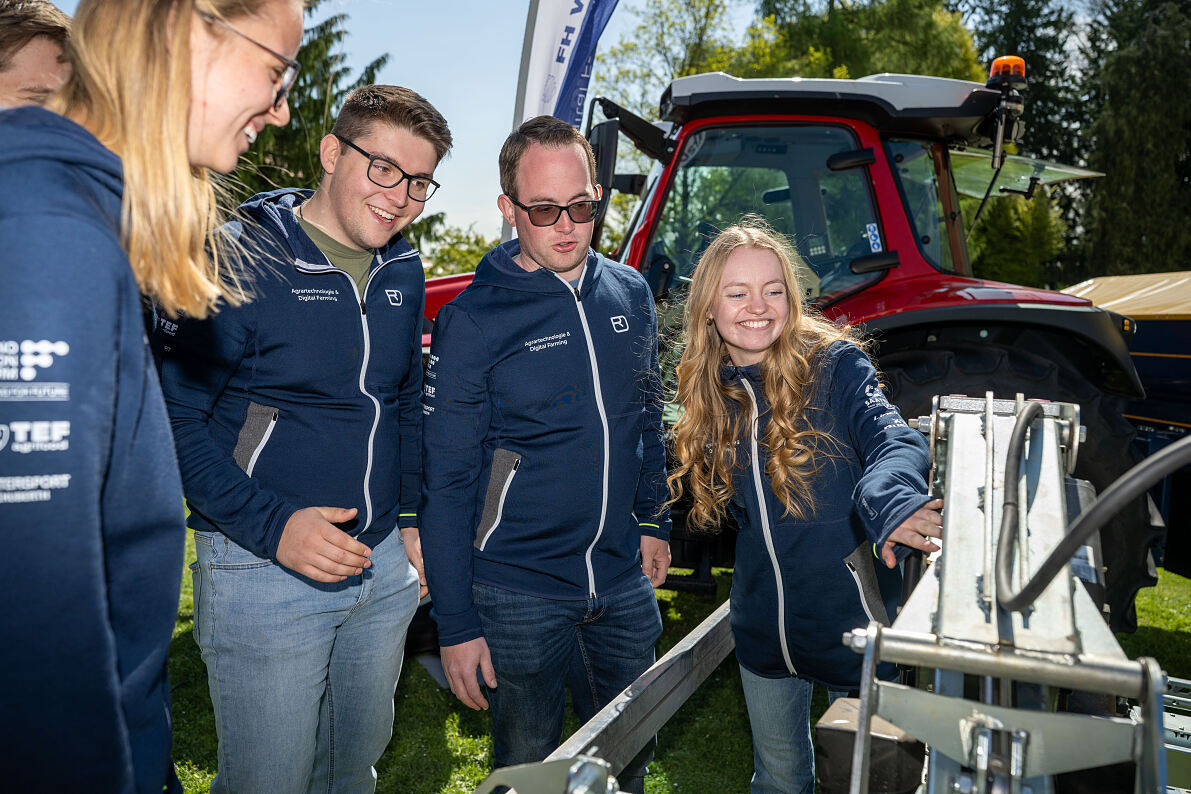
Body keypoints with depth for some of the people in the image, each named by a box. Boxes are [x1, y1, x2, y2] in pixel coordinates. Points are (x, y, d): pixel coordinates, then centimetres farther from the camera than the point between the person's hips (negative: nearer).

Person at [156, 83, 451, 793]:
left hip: (384, 566, 6)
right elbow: (174, 419, -14)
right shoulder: (240, 261, -14)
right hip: (263, 572, -6)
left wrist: (411, 519, 12)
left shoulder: (404, 270, 6)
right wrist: (273, 526, -23)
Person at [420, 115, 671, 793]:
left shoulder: (631, 294, 2)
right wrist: (456, 625, -12)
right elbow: (446, 481, -12)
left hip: (624, 584, 5)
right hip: (519, 595, -4)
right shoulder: (474, 321, -13)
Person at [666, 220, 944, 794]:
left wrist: (889, 505, -48)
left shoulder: (834, 364, -12)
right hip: (763, 623, 4)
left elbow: (893, 441, -30)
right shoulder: (707, 389, 2)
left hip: (849, 615, -4)